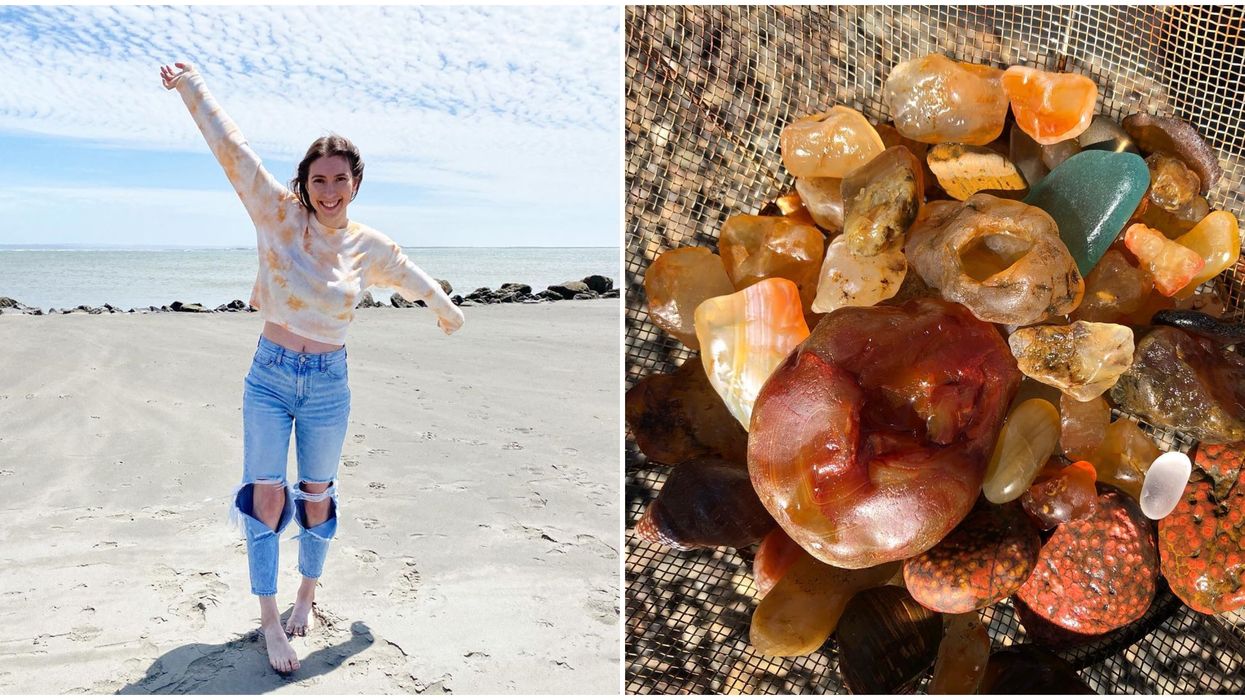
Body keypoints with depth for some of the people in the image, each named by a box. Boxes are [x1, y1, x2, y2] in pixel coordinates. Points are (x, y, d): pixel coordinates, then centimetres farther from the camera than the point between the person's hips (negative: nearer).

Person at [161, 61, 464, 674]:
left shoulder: (370, 247, -2)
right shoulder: (279, 216, -6)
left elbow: (413, 279, 18)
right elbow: (231, 148, -10)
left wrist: (446, 309, 34)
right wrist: (190, 84, -14)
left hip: (329, 384, 1)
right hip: (269, 376, -1)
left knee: (316, 497, 13)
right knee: (265, 498, 0)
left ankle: (307, 595, 35)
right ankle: (270, 621, 13)